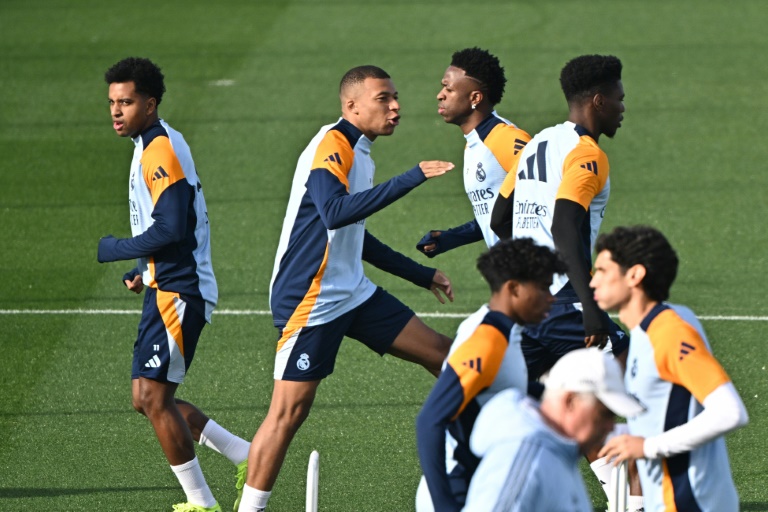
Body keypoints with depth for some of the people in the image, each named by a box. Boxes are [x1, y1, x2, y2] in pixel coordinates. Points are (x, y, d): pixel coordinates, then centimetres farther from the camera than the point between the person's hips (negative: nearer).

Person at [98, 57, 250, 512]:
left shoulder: (162, 152, -16)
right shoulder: (150, 147, 16)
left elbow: (170, 229, -25)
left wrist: (111, 249, -14)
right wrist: (144, 270, 14)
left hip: (178, 294, -10)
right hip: (166, 288, 10)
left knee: (154, 396, -10)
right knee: (147, 399, 10)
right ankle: (248, 456, 16)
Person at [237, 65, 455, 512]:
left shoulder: (358, 152, 14)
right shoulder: (332, 147, -16)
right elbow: (334, 212, -36)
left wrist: (423, 275, 29)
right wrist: (410, 179, -37)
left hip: (352, 292, 9)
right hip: (310, 301, -9)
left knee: (441, 354, 8)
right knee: (290, 410, -9)